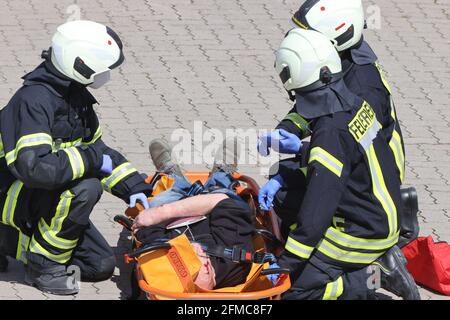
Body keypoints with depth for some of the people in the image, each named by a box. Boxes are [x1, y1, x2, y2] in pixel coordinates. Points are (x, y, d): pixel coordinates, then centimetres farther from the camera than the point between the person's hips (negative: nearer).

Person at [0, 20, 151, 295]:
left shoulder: (76, 97, 4)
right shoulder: (35, 100, -26)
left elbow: (97, 148, 18)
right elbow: (34, 167, -38)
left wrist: (133, 186, 6)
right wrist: (92, 160, -27)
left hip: (47, 197, 9)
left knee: (101, 266, 2)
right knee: (86, 187, -33)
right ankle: (43, 265, -17)